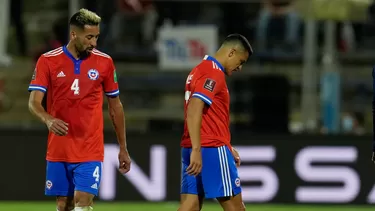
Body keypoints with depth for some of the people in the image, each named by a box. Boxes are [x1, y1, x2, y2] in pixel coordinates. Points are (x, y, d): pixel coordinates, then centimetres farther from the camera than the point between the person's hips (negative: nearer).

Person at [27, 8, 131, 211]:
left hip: (90, 151, -1)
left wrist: (123, 148, 12)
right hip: (59, 149, 1)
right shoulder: (48, 61, -3)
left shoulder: (104, 62, 1)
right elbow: (34, 101, -10)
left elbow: (115, 106, 10)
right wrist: (48, 119, -33)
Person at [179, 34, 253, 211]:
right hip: (213, 149, -9)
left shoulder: (200, 70, 19)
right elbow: (193, 111, -23)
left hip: (196, 150, 9)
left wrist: (227, 147, 27)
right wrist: (196, 150, -28)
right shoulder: (213, 74, -12)